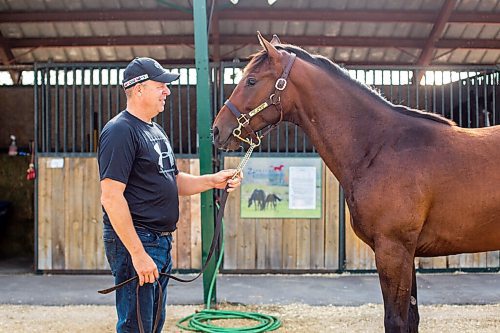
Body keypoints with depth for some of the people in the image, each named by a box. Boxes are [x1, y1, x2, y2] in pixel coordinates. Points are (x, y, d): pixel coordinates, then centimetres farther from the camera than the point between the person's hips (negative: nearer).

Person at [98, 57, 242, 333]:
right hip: (135, 241, -10)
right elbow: (111, 197, -21)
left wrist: (213, 181, 3)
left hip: (162, 241, 10)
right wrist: (138, 253, -24)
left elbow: (173, 181, 20)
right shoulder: (120, 131, -14)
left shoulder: (156, 130, 16)